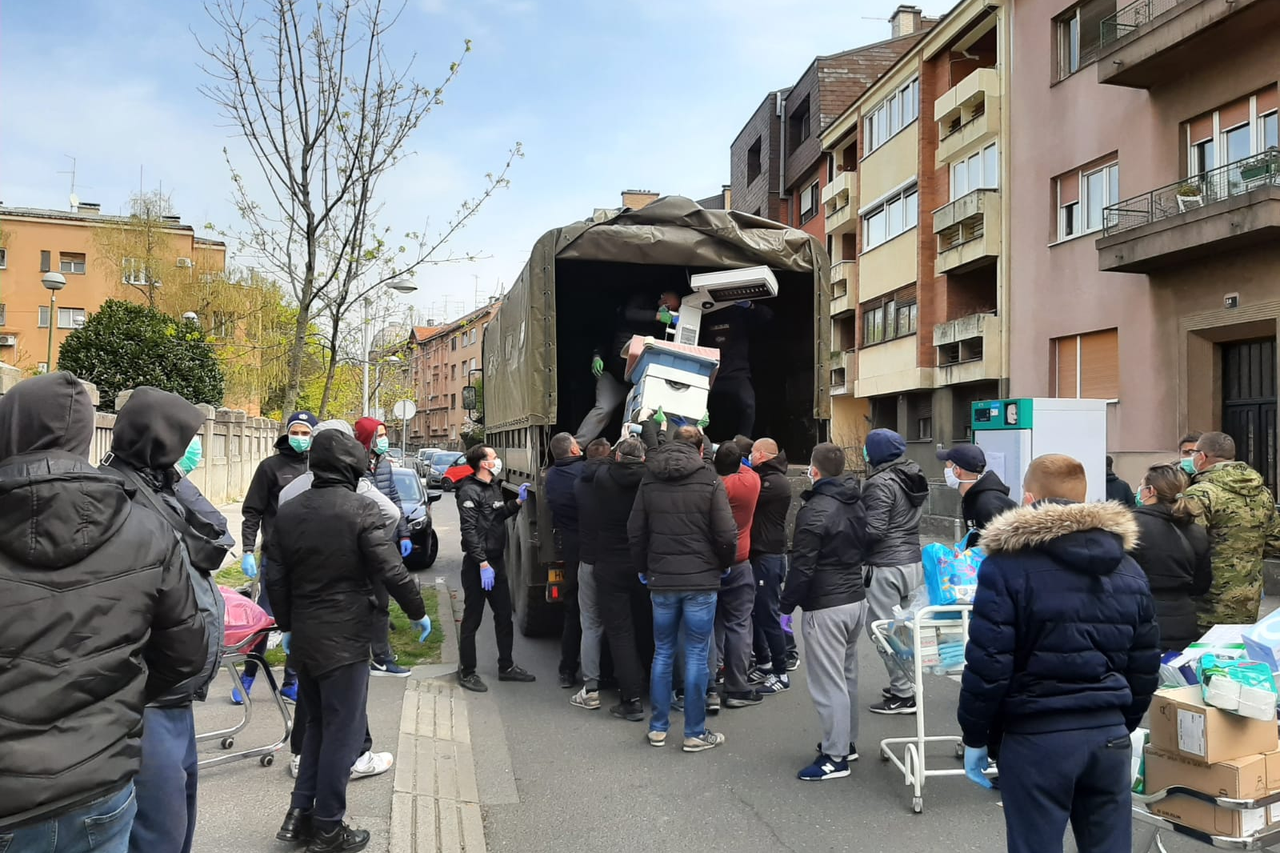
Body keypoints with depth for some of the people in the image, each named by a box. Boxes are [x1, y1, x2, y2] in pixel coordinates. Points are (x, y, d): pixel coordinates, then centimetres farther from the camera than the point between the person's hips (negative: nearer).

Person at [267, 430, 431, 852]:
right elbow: (392, 571, -17)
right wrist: (417, 613, -2)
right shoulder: (360, 510, -15)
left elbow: (276, 578, 10)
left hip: (303, 636, 7)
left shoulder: (288, 512, 5)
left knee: (318, 722, 21)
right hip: (345, 638, -7)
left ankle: (299, 813, 22)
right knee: (343, 730, 5)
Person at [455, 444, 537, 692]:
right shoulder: (470, 491, -15)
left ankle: (506, 667, 26)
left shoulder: (494, 486, 12)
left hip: (496, 561, 9)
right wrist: (483, 564, -26)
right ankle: (467, 672, 12)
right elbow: (469, 530, -21)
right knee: (472, 620, 1)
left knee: (504, 616, 14)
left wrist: (518, 501, 6)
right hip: (477, 565, -9)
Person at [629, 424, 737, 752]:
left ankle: (658, 728, 20)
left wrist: (644, 568, 17)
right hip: (701, 581, -3)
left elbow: (635, 531, 4)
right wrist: (723, 565, 7)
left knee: (662, 653, 14)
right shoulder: (709, 481, -8)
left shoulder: (649, 481, 3)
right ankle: (695, 733, 12)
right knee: (696, 656, 4)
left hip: (661, 580, 3)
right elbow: (726, 534, -11)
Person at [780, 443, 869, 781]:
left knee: (829, 682, -3)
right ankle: (848, 742, 30)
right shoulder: (856, 504, 10)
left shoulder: (814, 511, -17)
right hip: (856, 598, 9)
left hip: (826, 607, -9)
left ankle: (835, 757, 4)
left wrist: (787, 604, -9)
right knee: (847, 675, 19)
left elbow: (802, 566, -18)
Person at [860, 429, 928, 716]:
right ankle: (905, 686, 23)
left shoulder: (880, 483, -15)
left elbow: (873, 530, -20)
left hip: (887, 568, -9)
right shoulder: (913, 477, 11)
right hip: (914, 562, 9)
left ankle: (903, 694, 3)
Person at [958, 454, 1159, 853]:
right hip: (1109, 733, 5)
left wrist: (975, 737, -3)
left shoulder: (1008, 564, -10)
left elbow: (987, 664, -13)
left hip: (1036, 737, -5)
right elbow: (1145, 666, 13)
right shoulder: (1128, 568, 9)